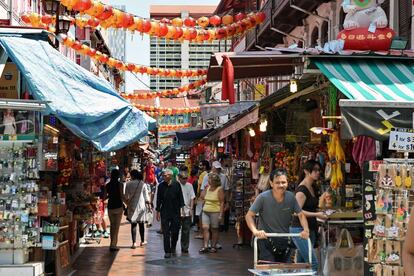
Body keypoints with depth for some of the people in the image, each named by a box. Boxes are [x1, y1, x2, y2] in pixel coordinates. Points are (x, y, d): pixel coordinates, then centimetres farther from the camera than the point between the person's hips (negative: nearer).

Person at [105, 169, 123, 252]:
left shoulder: (107, 185, 2)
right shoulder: (119, 184, -9)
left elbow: (105, 196, 3)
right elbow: (121, 196, -12)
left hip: (110, 206, 4)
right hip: (118, 206, -4)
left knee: (112, 225, 16)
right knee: (116, 226, 0)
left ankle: (112, 244, 19)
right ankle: (113, 245, -7)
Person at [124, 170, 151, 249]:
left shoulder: (128, 184, -5)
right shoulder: (143, 184, -5)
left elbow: (126, 196, 1)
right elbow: (146, 196, -2)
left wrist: (127, 204, 15)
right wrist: (148, 204, 10)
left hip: (132, 206, 0)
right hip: (141, 206, 1)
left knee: (133, 224, 1)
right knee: (141, 223, 14)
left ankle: (134, 242, -5)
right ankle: (142, 241, 23)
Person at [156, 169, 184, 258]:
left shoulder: (176, 185, -2)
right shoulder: (161, 186, 1)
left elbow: (180, 197, 3)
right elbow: (159, 199, 5)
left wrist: (181, 208, -1)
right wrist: (158, 211, 3)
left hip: (175, 212, 0)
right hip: (165, 212, 0)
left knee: (175, 231, 5)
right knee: (166, 233, -1)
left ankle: (173, 248, 28)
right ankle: (167, 252, 5)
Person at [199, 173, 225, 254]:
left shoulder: (219, 189, -9)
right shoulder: (208, 187, 11)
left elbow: (222, 202, -10)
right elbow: (202, 197, 11)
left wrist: (221, 214, -15)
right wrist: (205, 188, 5)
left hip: (215, 212, -5)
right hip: (205, 211, 5)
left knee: (214, 230, 5)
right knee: (205, 228, -5)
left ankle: (213, 246, 14)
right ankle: (205, 246, -5)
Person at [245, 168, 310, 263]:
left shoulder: (291, 197, -5)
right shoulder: (263, 197, -15)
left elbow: (300, 215, 6)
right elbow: (249, 215, -10)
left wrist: (306, 230, -11)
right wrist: (255, 231, -26)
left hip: (284, 241, 4)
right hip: (266, 240, -4)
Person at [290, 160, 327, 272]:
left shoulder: (313, 188, 14)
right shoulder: (302, 189, -13)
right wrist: (316, 215, -21)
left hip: (310, 229, 9)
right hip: (299, 229, -9)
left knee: (301, 263, 9)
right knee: (313, 263, -15)